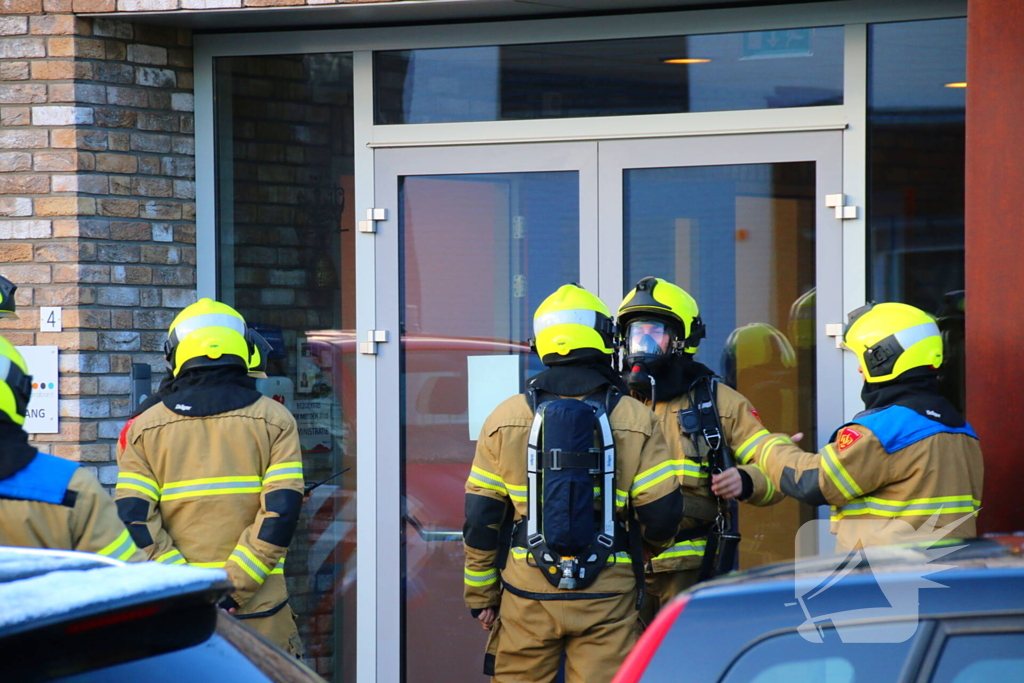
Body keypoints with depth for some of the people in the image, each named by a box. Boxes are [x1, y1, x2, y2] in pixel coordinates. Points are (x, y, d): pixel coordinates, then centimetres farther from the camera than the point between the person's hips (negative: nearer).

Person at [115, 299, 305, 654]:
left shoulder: (144, 428, 6)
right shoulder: (273, 420, 3)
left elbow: (133, 520, -4)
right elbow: (281, 511, -8)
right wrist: (234, 587, -9)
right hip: (259, 615, -1)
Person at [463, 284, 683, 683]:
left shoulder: (505, 419, 3)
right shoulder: (636, 420, -1)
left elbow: (480, 519, 3)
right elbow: (662, 514, -3)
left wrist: (481, 595, 12)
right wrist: (646, 546, 20)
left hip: (527, 594, 1)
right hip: (607, 600, -1)